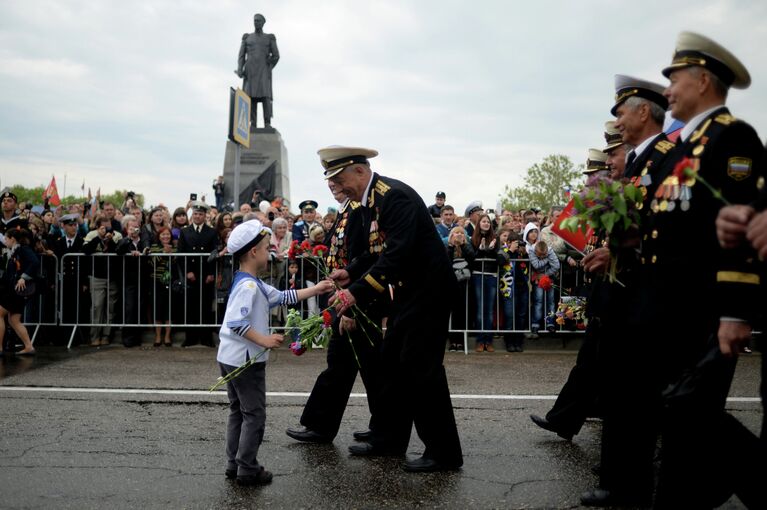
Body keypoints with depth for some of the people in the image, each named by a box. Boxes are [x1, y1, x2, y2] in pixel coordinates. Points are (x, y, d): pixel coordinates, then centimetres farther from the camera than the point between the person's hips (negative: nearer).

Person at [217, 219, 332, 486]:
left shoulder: (254, 284, 12)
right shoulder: (248, 285, -21)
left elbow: (282, 297, 16)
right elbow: (235, 322, -30)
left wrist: (315, 290, 17)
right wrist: (263, 340, -28)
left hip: (232, 358, 10)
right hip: (245, 360, -10)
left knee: (238, 411, 16)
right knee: (254, 415, -1)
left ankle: (234, 464, 24)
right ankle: (248, 469, 6)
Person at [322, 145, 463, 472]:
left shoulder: (395, 196, -21)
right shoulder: (371, 200, 10)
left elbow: (397, 254, -29)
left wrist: (357, 293, -28)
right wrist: (351, 274, 3)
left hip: (428, 291, -10)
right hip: (408, 292, 10)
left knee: (422, 370, -7)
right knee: (393, 363, 14)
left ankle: (444, 452, 4)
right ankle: (389, 440, 26)